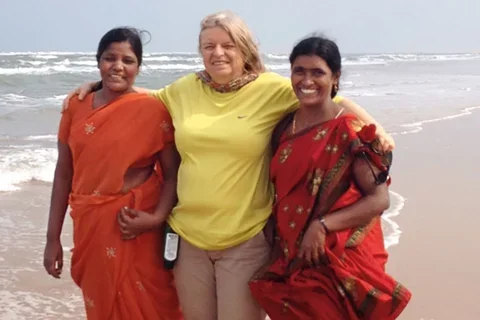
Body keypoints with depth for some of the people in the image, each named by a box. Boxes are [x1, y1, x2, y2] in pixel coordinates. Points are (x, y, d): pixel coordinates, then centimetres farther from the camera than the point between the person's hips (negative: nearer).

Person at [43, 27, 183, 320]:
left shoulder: (153, 110, -8)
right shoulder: (76, 107, 3)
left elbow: (173, 174, -5)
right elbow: (64, 174, 7)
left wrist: (157, 218, -21)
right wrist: (53, 237, 6)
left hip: (135, 230, -3)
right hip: (89, 227, 3)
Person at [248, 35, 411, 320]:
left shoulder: (350, 131, -12)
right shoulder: (284, 126, 5)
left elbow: (379, 199, -15)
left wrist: (322, 226, -21)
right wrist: (279, 244, 7)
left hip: (340, 259, -5)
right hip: (291, 257, 5)